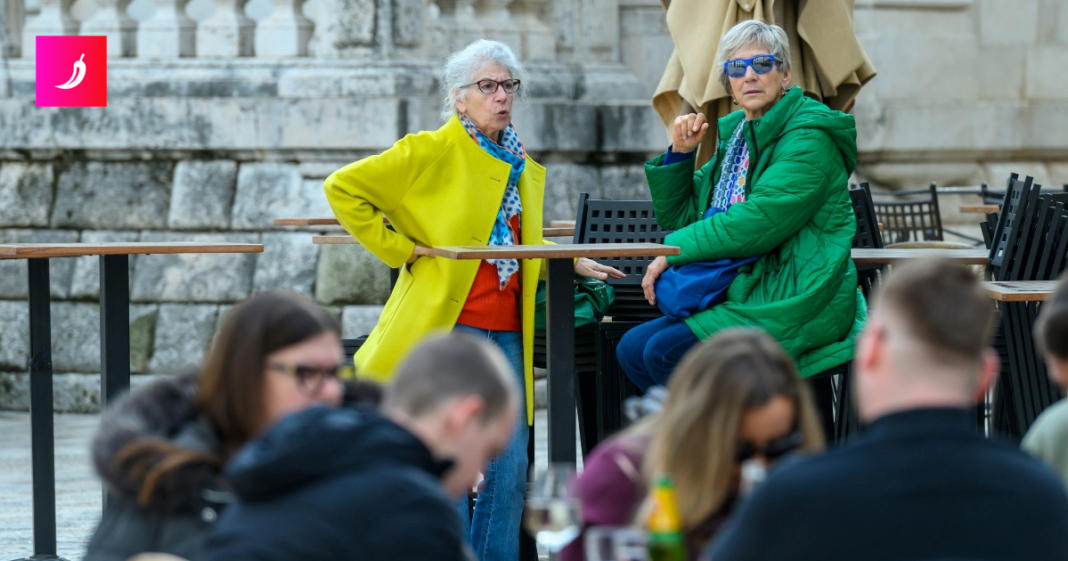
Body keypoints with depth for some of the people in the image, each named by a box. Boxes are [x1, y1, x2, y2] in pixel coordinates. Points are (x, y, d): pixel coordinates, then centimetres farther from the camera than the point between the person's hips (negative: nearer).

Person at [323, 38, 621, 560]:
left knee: (509, 467, 5)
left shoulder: (522, 168, 16)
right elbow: (343, 188, -6)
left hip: (507, 334, 6)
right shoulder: (432, 151, -5)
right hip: (445, 328, -6)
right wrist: (397, 248, -8)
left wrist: (571, 263, 17)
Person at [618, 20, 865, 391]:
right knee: (632, 349, -3)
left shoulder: (809, 137, -10)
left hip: (796, 302, -9)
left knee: (665, 352, -21)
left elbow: (758, 222, -21)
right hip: (746, 297, 9)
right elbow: (679, 216, 23)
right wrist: (680, 153, 6)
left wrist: (673, 250, -13)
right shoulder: (736, 135, 16)